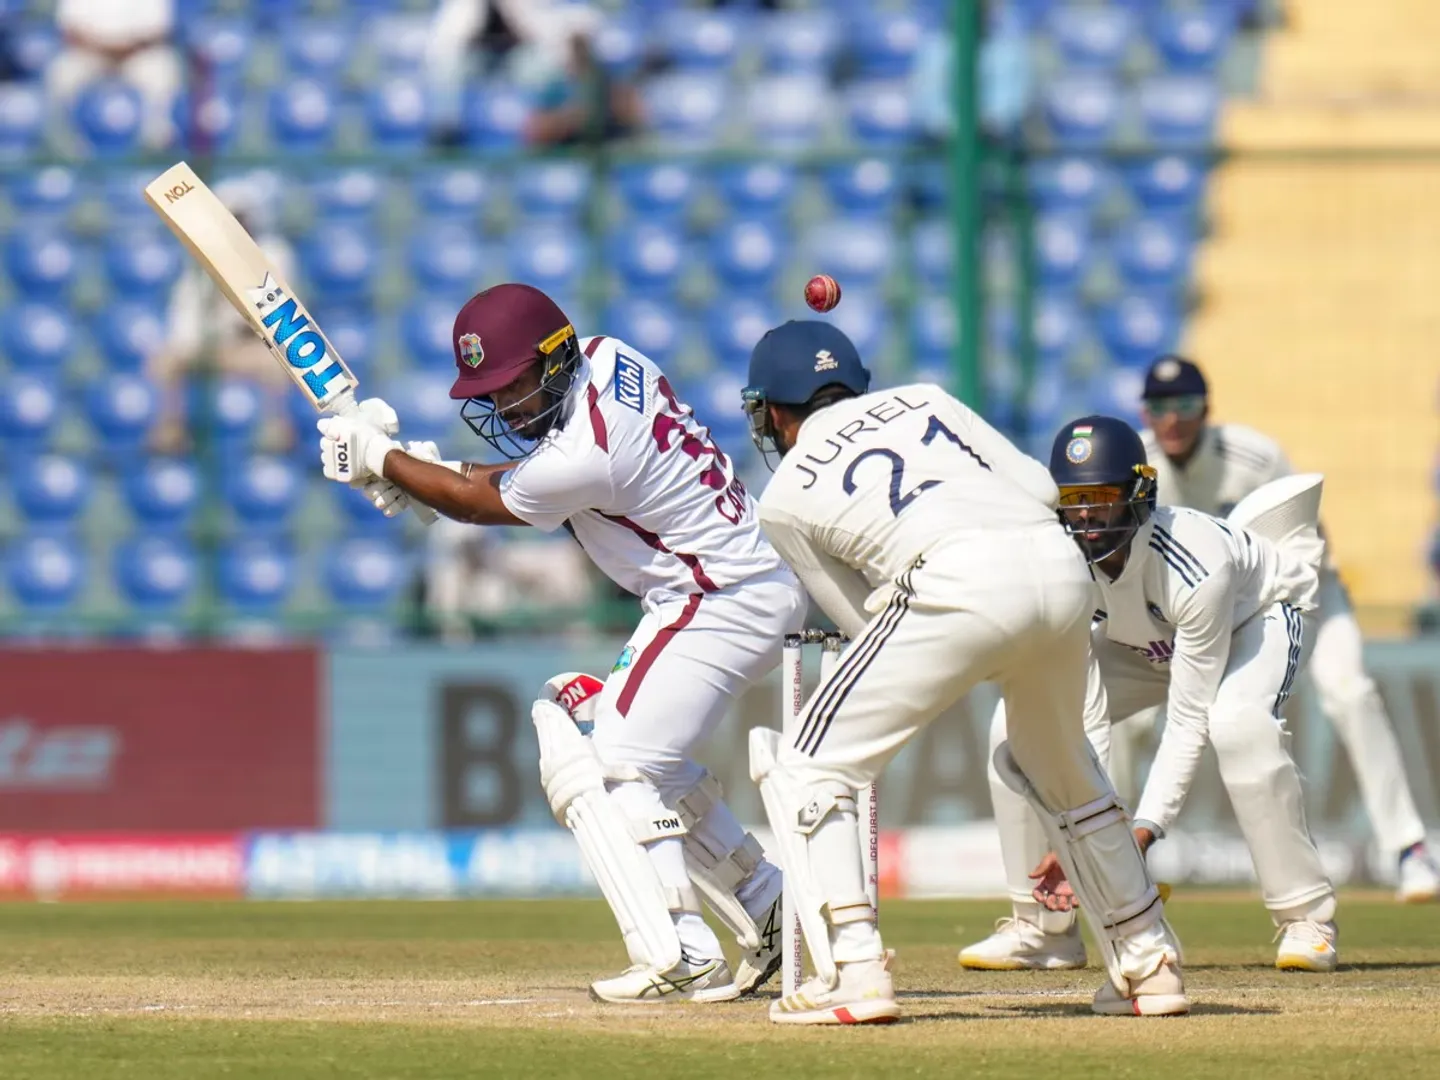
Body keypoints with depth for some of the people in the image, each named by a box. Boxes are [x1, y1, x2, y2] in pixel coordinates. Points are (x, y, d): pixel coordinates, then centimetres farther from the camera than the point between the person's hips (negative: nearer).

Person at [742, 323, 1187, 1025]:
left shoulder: (785, 496, 19)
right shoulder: (922, 399, 29)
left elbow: (861, 618, 20)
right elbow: (1040, 487, 20)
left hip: (961, 582, -5)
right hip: (1062, 568, 5)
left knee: (806, 768, 7)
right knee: (1062, 774, 30)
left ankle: (852, 970, -7)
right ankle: (1149, 964, 33)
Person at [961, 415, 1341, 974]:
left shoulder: (1194, 565, -41)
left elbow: (1188, 720, -37)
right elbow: (1085, 719, -28)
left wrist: (1144, 829, -45)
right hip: (1146, 640, 5)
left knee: (1238, 723, -38)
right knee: (1019, 720, -13)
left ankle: (1306, 918, -22)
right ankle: (1043, 927, 1)